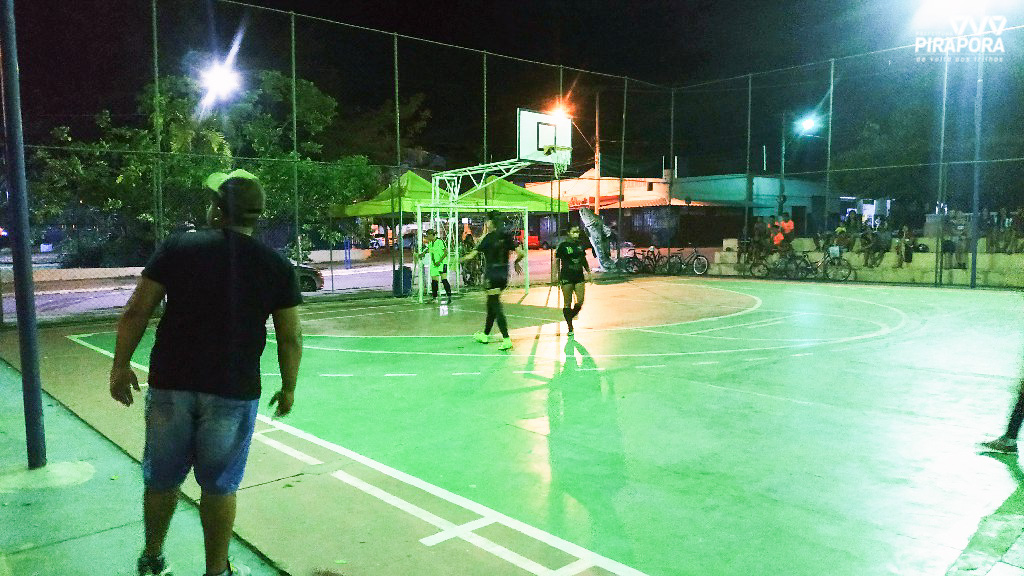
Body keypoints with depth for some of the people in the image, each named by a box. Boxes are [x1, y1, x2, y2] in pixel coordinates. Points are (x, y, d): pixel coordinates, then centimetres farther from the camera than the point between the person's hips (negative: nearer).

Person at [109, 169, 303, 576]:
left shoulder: (178, 248, -3)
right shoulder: (277, 266, -3)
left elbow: (136, 312, -2)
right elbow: (290, 337, -1)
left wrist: (121, 365, 9)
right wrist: (288, 388, 11)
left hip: (171, 385, 1)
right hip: (234, 391, -1)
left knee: (162, 478, 18)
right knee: (219, 486, 12)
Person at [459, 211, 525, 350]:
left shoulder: (489, 237, -10)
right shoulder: (507, 236, 4)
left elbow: (472, 255, -6)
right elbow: (521, 253, -1)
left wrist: (461, 259, 12)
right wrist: (516, 263, 19)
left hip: (492, 275, -6)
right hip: (504, 275, 6)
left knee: (496, 307, -6)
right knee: (491, 305, 19)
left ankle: (506, 339, -15)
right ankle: (485, 335, 32)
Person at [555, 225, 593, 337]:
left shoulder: (580, 245, 8)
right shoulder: (563, 246, -5)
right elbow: (557, 261, -2)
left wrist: (588, 272, 16)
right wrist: (558, 275, -6)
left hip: (579, 276, 4)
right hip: (567, 277, -4)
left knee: (580, 301, -1)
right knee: (567, 303, 1)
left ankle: (570, 317, 25)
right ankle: (570, 327, 9)